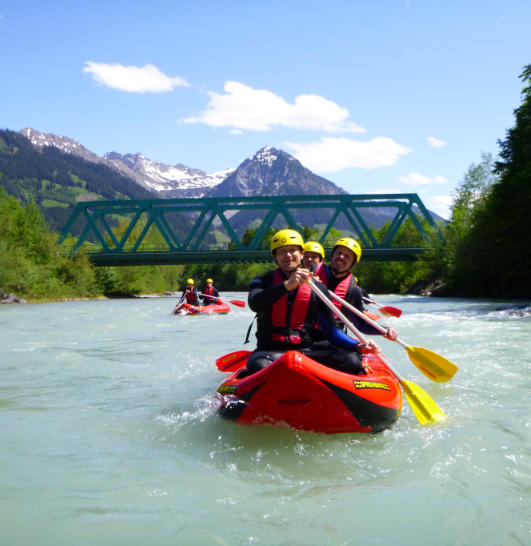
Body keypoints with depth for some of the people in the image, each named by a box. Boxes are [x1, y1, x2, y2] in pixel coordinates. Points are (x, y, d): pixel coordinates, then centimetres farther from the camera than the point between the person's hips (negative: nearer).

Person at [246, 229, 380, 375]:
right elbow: (255, 304, -17)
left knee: (352, 360, -21)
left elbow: (331, 330, 10)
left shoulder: (317, 288, 12)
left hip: (305, 351, 3)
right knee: (259, 366, -39)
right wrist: (287, 285, -29)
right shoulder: (263, 282, 8)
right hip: (270, 351, -3)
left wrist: (358, 346, -8)